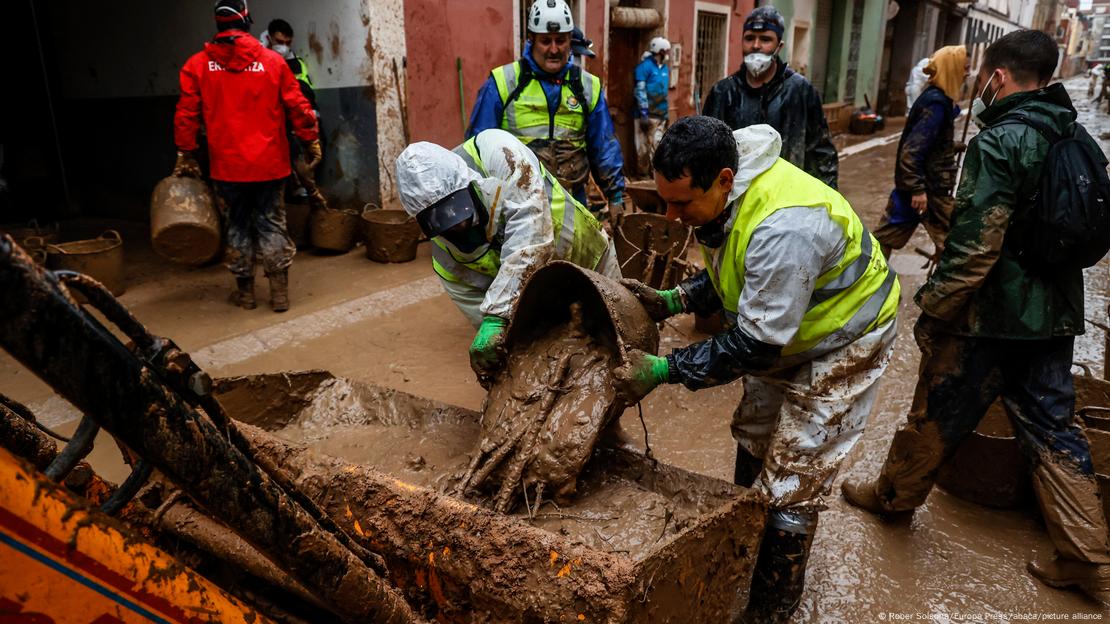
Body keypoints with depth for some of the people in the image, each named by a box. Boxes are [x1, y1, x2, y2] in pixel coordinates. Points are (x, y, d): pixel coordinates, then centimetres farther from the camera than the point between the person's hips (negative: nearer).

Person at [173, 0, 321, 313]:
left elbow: (186, 115, 2)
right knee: (271, 223, 7)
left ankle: (245, 291, 20)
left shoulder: (197, 64, 1)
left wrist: (185, 155, 11)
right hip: (270, 163, -1)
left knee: (238, 225, 13)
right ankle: (279, 292, 6)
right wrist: (312, 142, 9)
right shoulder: (272, 61, -2)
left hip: (227, 165, 1)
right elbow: (298, 107, -2)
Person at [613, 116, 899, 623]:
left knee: (790, 488, -1)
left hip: (842, 344, -8)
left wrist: (665, 370, -32)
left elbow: (755, 345, -34)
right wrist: (671, 301, -14)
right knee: (753, 442, 21)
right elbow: (726, 276, 3)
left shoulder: (783, 228, -41)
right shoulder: (723, 198, -13)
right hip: (780, 332, 9)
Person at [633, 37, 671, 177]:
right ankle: (643, 173, 3)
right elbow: (640, 91, -14)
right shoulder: (645, 66, -9)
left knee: (657, 145, 9)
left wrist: (666, 114, 18)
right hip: (648, 114, -7)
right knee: (644, 146, -4)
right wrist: (643, 113, -19)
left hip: (661, 114, 7)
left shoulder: (665, 68, 15)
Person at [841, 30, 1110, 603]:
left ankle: (894, 494, 32)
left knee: (938, 415, 11)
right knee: (1053, 429, 15)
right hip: (1057, 312, 8)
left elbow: (974, 248, -23)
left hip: (992, 315, -7)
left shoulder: (999, 142, -18)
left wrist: (933, 311, -15)